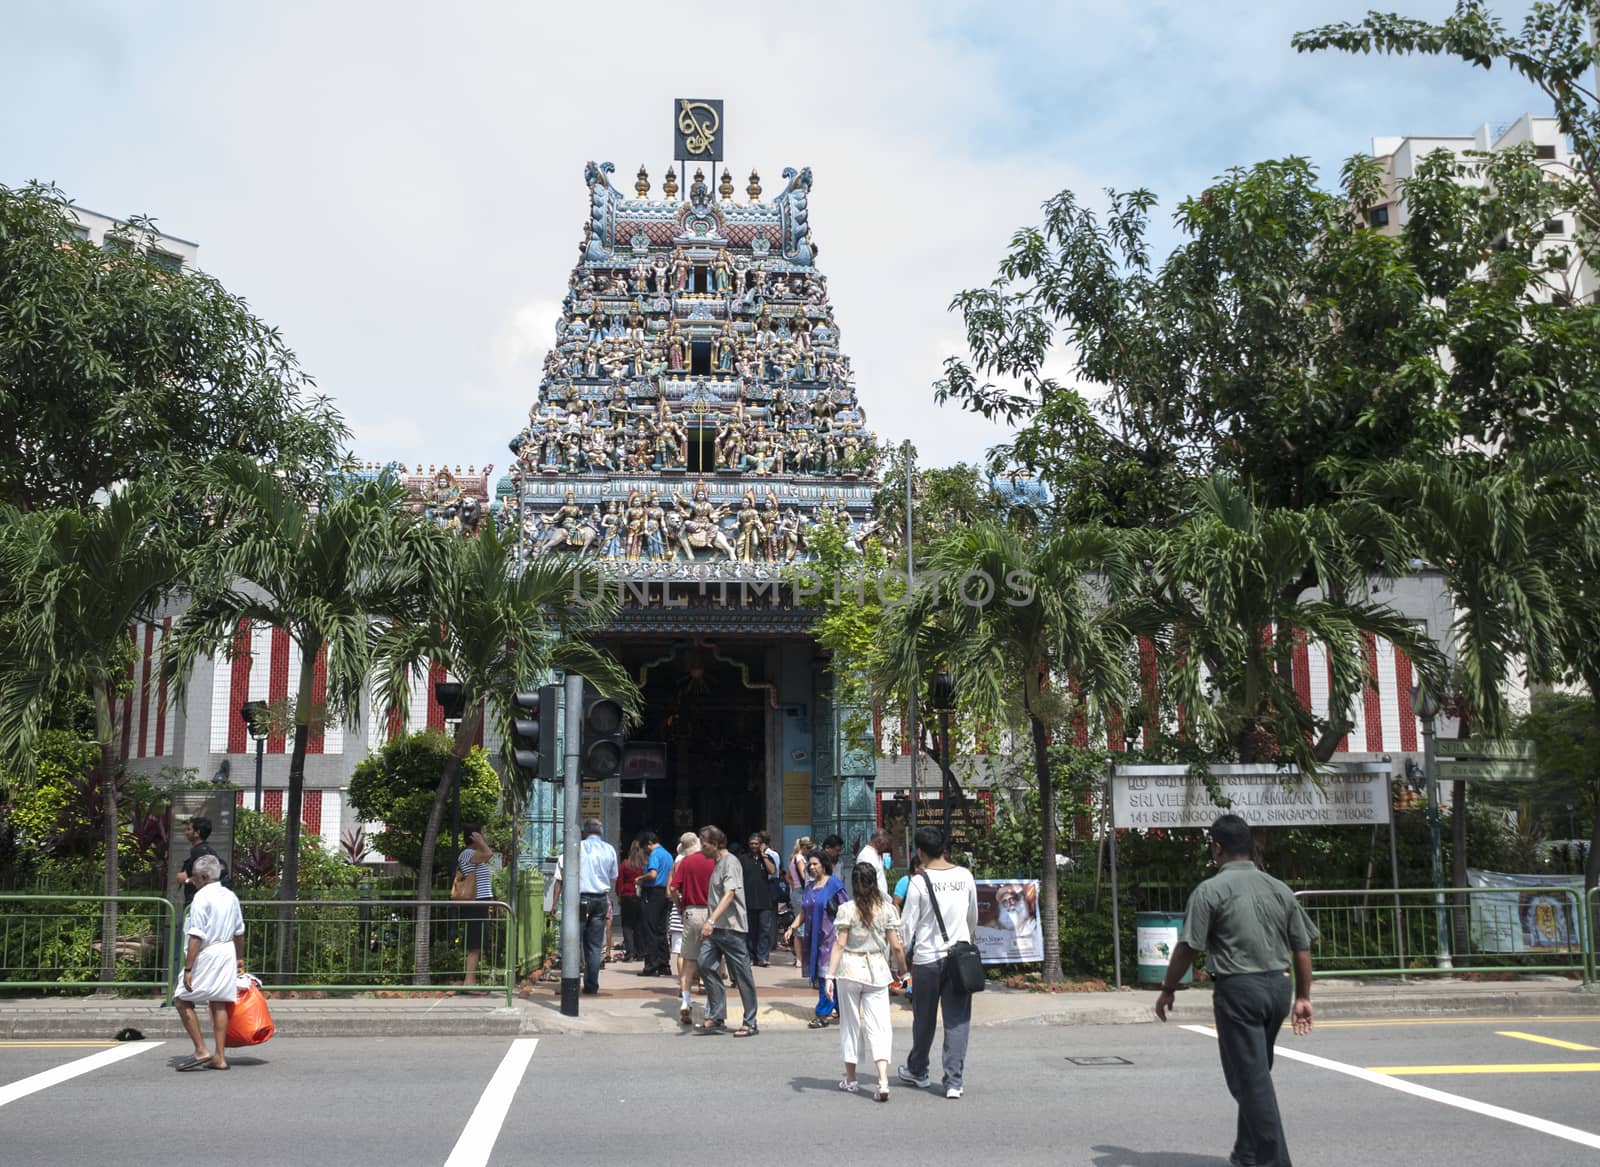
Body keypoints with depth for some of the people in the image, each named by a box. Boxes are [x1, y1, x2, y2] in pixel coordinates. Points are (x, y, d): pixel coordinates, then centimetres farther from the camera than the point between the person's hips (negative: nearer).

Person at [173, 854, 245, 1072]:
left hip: (206, 955, -8)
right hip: (228, 952, 8)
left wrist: (188, 968, -18)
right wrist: (240, 958, 33)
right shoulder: (230, 896, 11)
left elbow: (196, 937, -19)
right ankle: (219, 1057, 11)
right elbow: (239, 932, 20)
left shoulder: (202, 897, -13)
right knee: (219, 1004, 10)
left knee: (182, 1000, 3)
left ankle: (201, 1051, -2)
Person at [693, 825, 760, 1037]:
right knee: (706, 966, -2)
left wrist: (711, 920, -30)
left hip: (731, 926, -9)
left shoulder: (730, 862, -11)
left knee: (742, 975, -2)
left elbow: (729, 894, -22)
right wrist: (709, 922, 23)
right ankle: (716, 1017, 4)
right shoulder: (717, 863, 18)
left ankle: (750, 1023, 5)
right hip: (715, 927, 9)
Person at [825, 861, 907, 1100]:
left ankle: (850, 1078, 24)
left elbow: (839, 945, -9)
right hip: (877, 971, 1)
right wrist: (903, 971, 11)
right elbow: (897, 947, -2)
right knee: (879, 1026, 0)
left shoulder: (847, 909, -7)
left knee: (851, 1023, 14)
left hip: (850, 970, -1)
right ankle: (883, 1081, -15)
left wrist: (830, 976, -7)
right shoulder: (887, 909, -2)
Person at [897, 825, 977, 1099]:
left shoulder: (919, 882, -11)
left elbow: (908, 925, -8)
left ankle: (917, 1071, 31)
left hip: (927, 957, -2)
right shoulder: (965, 876, 1)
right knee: (957, 1020, 5)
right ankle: (954, 1081, 2)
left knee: (924, 1019, 13)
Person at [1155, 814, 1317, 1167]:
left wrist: (1168, 990, 0)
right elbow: (1302, 947, 10)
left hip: (1238, 989, -6)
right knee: (1257, 1073, 20)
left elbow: (1188, 947, -11)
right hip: (1278, 987, 6)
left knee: (1250, 1078, 0)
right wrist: (1303, 997, 16)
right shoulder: (1279, 889, 9)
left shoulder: (1210, 890, -8)